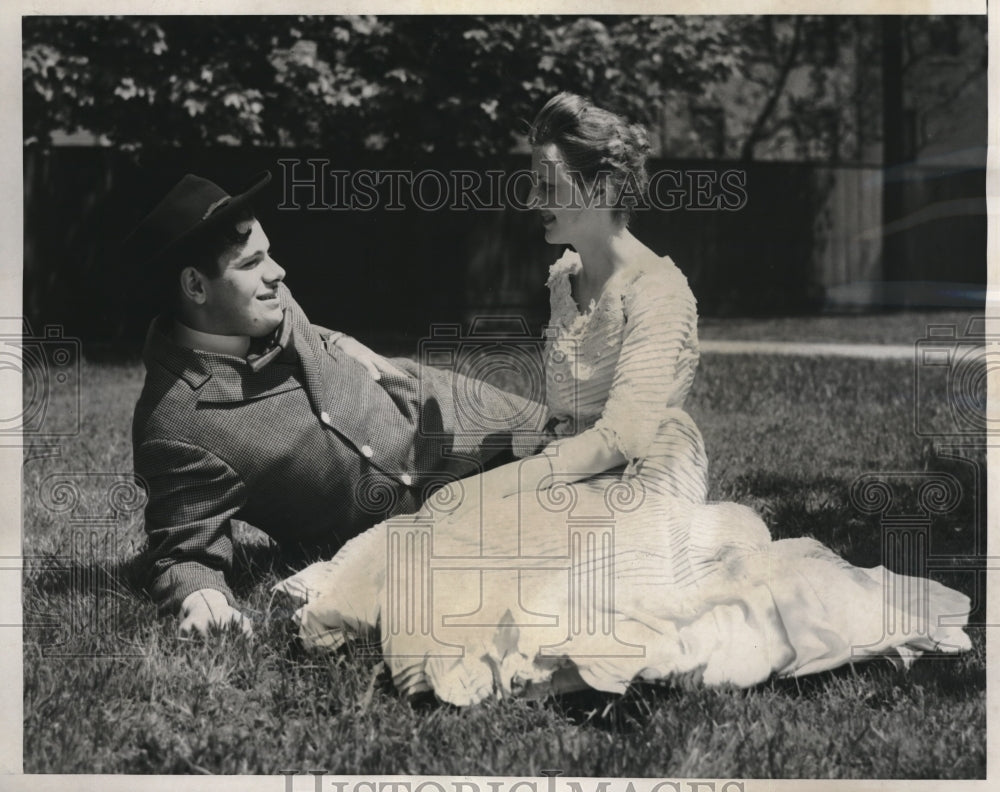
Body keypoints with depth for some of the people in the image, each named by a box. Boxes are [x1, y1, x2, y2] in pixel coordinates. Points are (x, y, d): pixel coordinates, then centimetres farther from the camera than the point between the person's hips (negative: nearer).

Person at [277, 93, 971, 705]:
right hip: (581, 471, 9)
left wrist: (522, 479, -18)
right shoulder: (564, 278, 9)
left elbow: (623, 435, -22)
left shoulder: (657, 290, -17)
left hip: (649, 487, -9)